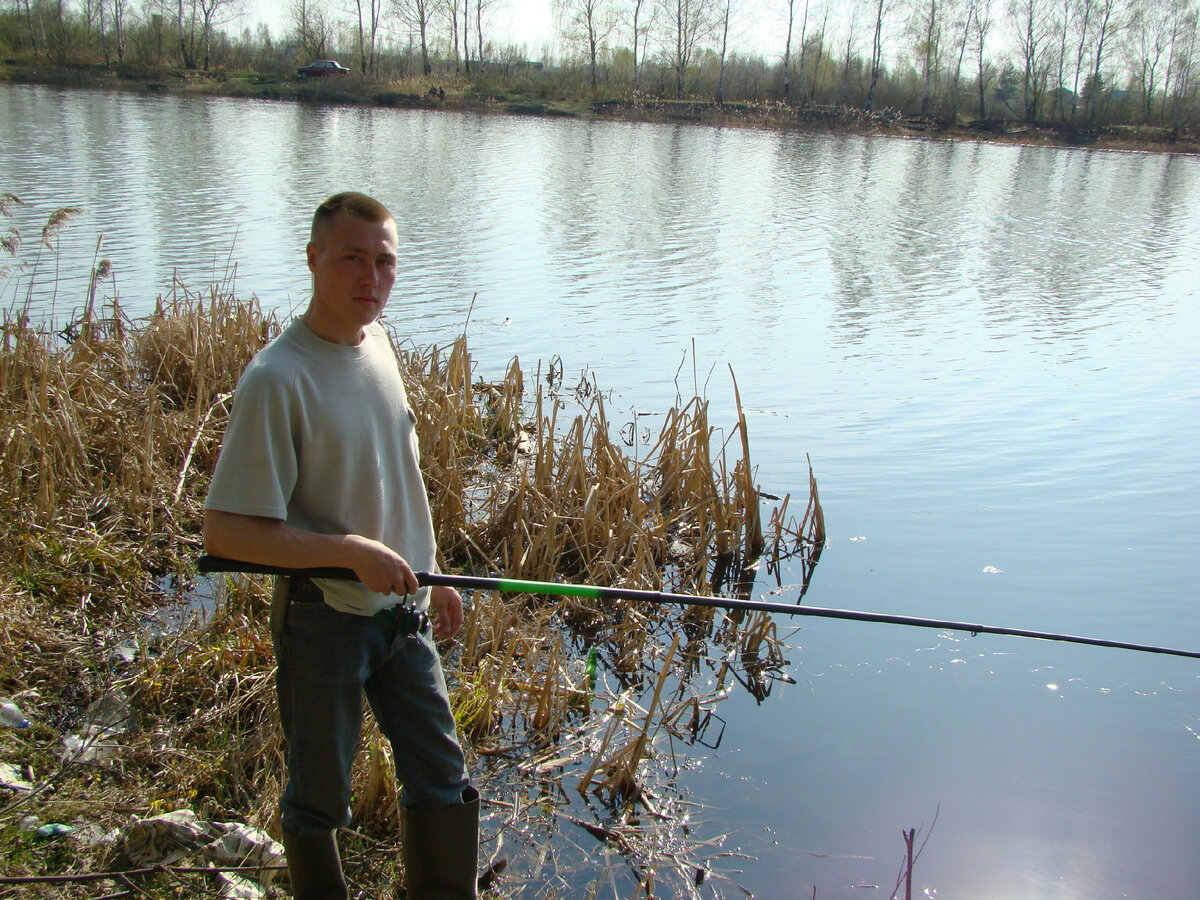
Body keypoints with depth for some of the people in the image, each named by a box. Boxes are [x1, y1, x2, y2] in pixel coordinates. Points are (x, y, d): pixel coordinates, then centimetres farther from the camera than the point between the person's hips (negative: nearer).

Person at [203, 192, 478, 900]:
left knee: (445, 784, 13)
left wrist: (434, 577, 17)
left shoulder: (378, 343, 3)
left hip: (402, 610, 6)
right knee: (318, 800, 13)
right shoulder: (277, 380, -21)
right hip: (323, 621, -6)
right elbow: (225, 531, -21)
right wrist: (352, 551, -24)